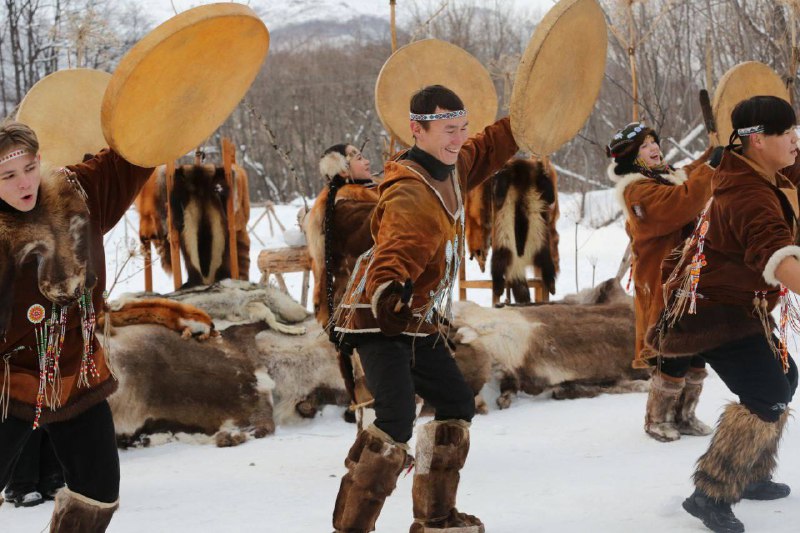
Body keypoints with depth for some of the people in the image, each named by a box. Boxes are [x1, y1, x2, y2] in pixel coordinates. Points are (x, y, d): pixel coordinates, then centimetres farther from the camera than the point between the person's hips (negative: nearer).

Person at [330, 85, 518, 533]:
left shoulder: (452, 168, 3)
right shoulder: (410, 193, -26)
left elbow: (487, 150, 25)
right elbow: (397, 253, -42)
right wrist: (389, 292, -60)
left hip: (419, 320, 10)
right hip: (379, 320, -10)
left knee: (457, 405, 16)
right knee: (397, 418, -23)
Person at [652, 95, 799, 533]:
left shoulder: (745, 173, 3)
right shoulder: (751, 198, -29)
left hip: (737, 306, 11)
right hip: (716, 312, -11)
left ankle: (752, 477, 32)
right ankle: (711, 496, -15)